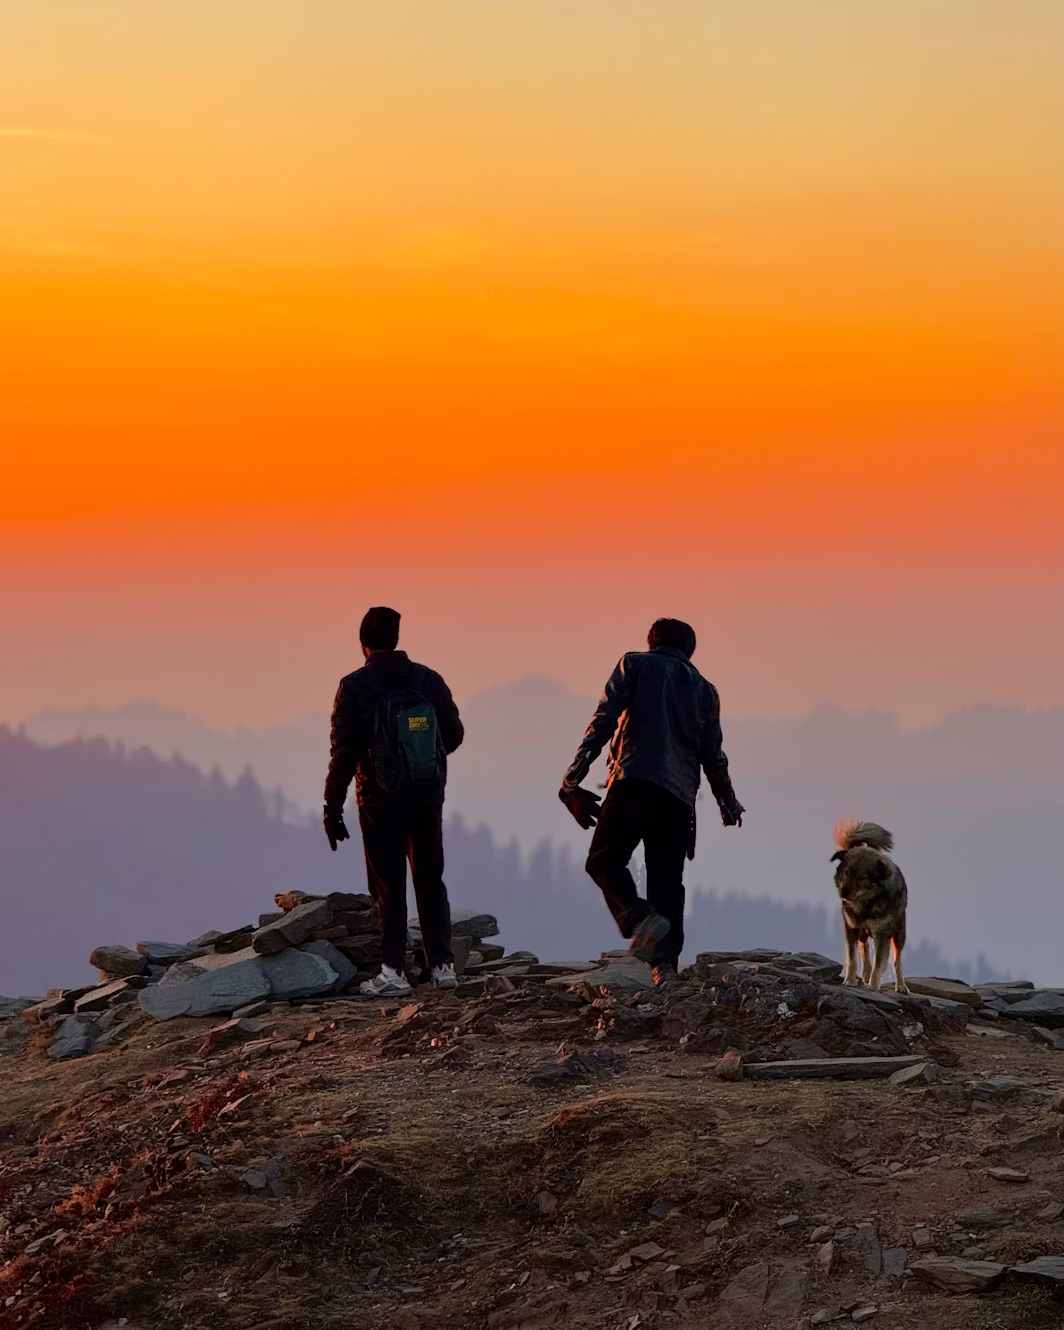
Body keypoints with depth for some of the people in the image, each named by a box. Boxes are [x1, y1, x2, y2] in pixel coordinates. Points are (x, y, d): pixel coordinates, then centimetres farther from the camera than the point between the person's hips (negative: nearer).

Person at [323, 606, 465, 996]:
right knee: (431, 882, 14)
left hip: (382, 802, -3)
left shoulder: (355, 687, -12)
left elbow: (344, 753, -14)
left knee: (389, 887, 4)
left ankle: (393, 972, 1)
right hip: (428, 799, 3)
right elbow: (454, 734, 7)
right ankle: (442, 965, 13)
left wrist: (333, 808, -9)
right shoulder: (429, 680, -1)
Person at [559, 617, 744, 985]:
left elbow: (604, 721, 1)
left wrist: (574, 777, -1)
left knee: (605, 860, 5)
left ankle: (640, 918, -23)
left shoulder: (635, 664, 14)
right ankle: (665, 961, -8)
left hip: (633, 781, -3)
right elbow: (713, 754, 22)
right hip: (679, 796, 3)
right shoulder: (704, 688, 23)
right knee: (667, 878, 7)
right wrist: (728, 802, 38)